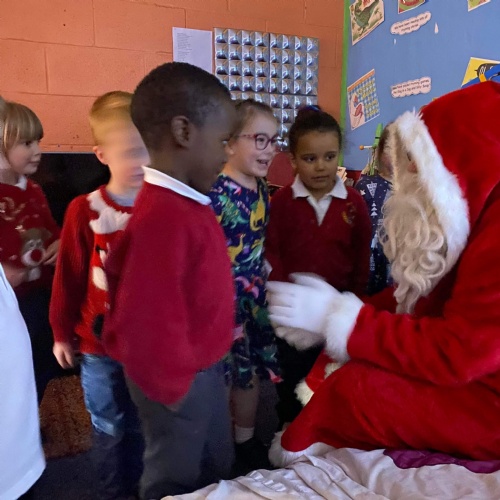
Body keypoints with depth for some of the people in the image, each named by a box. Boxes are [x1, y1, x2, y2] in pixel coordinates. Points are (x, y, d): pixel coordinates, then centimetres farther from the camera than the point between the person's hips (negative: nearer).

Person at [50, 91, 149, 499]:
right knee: (111, 430, 19)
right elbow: (69, 277, -5)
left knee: (144, 426, 20)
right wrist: (62, 332, 3)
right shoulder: (85, 210, -14)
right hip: (100, 343, -1)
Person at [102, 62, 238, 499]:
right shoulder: (162, 216, -32)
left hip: (205, 366, 9)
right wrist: (172, 384, -16)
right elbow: (146, 323, -32)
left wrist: (208, 358, 14)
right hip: (180, 379, -9)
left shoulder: (187, 202, 1)